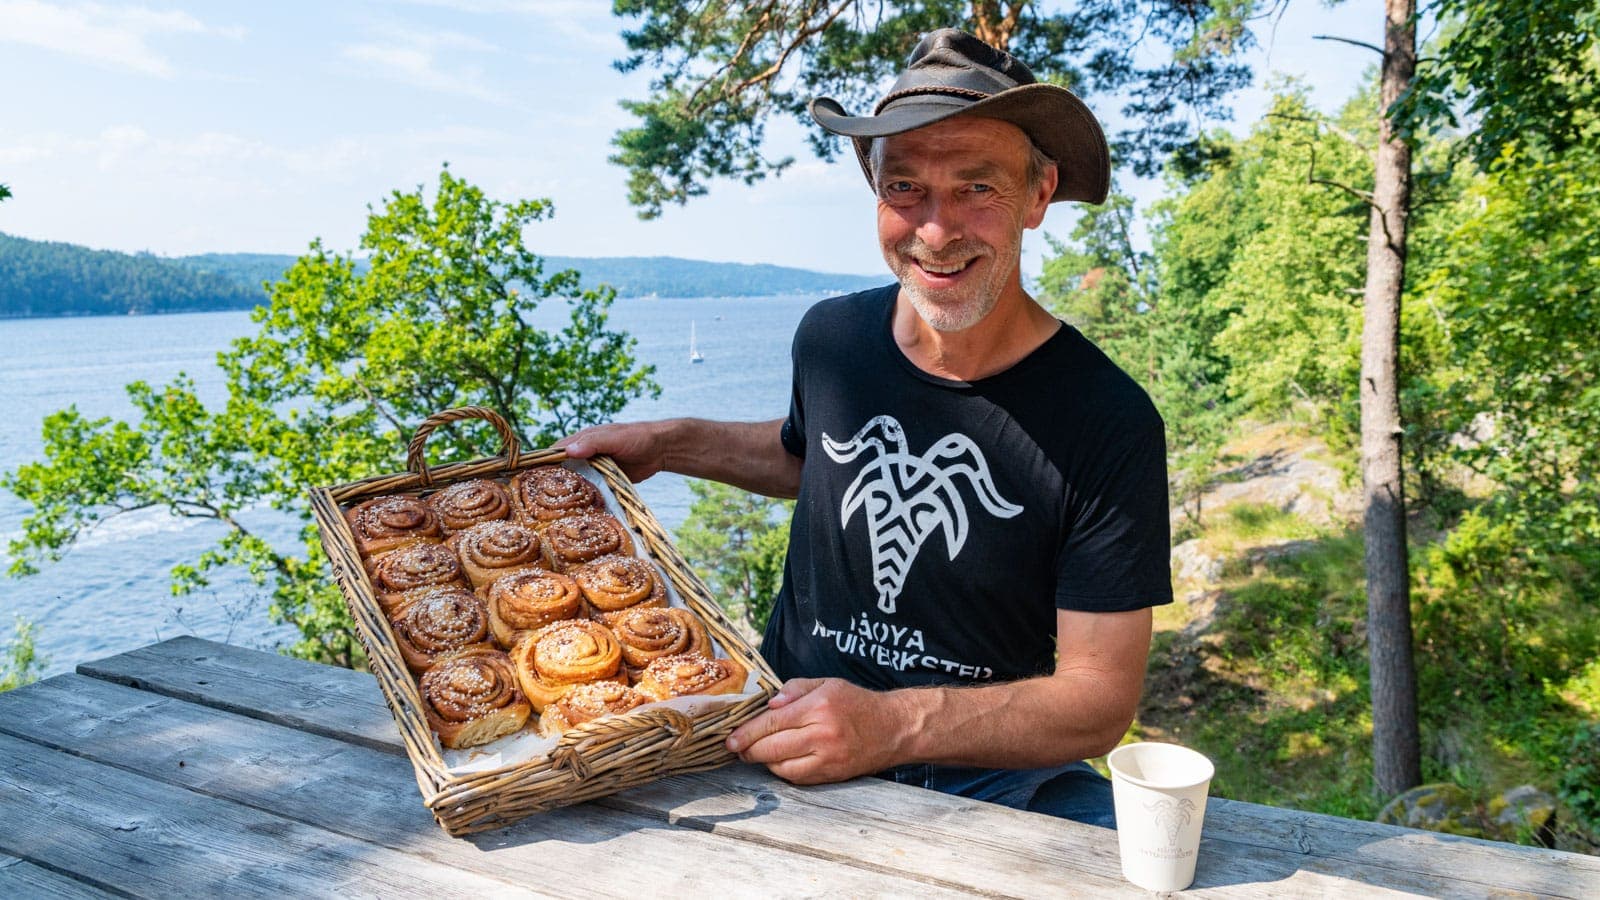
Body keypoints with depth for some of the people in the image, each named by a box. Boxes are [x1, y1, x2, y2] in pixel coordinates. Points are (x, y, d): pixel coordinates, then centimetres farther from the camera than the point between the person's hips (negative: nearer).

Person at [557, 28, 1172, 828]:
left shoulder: (1110, 425, -16)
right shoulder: (832, 338, -2)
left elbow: (1099, 701, -14)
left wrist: (893, 724, -28)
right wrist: (667, 443, 10)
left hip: (985, 772, -1)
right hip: (781, 734, 2)